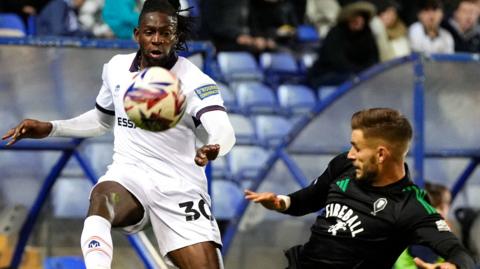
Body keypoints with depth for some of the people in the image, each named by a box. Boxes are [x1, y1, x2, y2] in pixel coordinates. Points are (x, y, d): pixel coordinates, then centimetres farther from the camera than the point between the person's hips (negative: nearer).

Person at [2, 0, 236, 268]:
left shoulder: (195, 82, -10)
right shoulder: (116, 68, 5)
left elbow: (224, 131, -28)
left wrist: (213, 149, -52)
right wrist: (50, 128, 15)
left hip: (180, 188, -2)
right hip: (128, 175, 2)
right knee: (102, 198, -36)